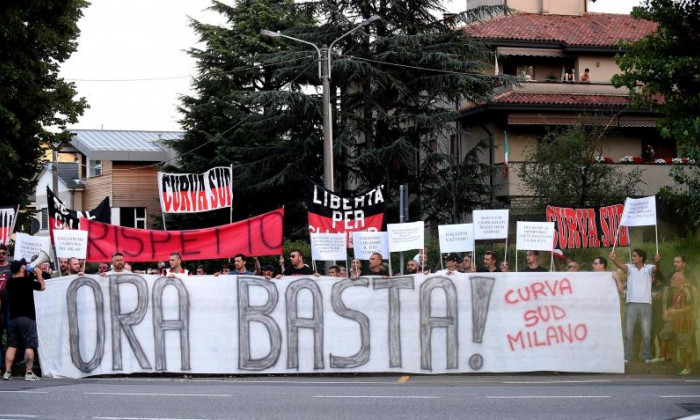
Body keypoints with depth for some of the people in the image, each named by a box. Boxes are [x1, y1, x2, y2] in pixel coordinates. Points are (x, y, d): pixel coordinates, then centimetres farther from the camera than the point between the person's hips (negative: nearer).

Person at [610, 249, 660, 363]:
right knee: (628, 332, 2)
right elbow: (621, 266, -15)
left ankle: (647, 357, 12)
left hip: (645, 304, -1)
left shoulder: (648, 268, 1)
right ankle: (627, 357, 7)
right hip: (631, 303, 1)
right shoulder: (630, 267, 4)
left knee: (646, 332, 2)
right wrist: (614, 260, -39)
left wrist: (657, 262, -45)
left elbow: (656, 268, -20)